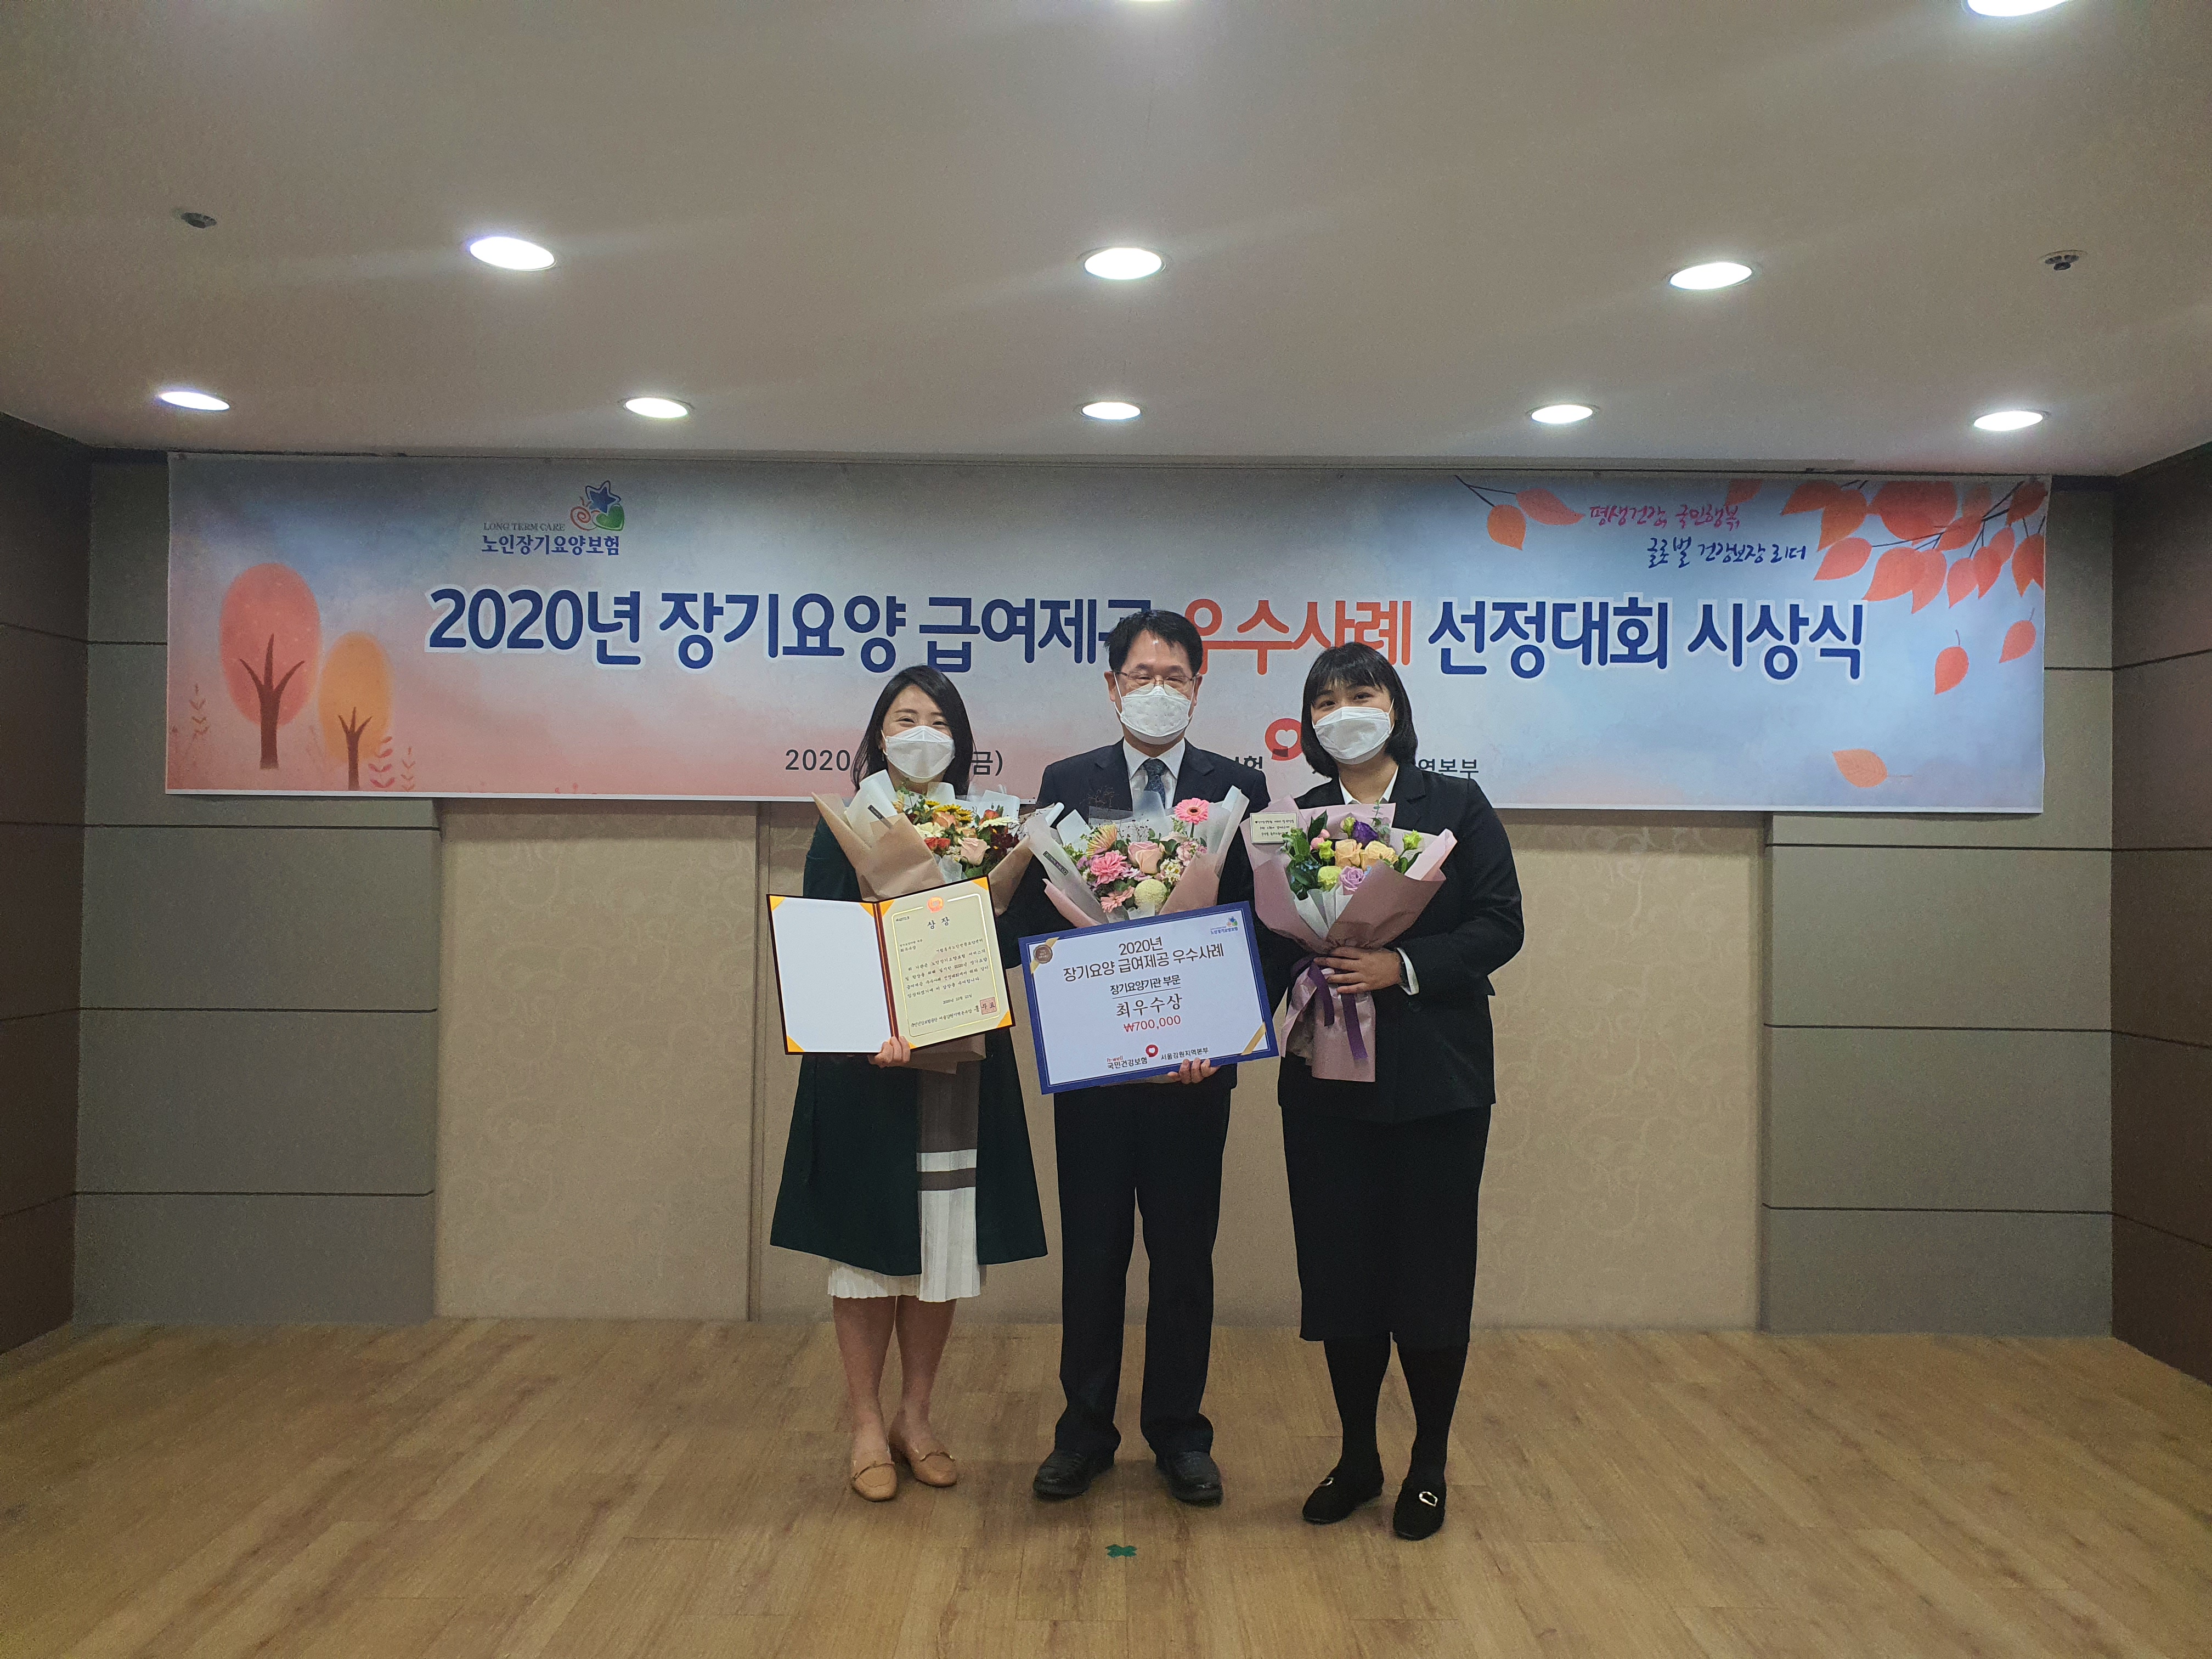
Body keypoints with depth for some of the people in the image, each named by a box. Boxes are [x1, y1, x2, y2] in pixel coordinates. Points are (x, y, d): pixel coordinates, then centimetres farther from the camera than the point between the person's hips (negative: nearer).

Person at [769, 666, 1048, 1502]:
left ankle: (915, 1418, 23)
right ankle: (867, 1425, 18)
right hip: (865, 1064, -2)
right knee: (869, 1241, 3)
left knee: (943, 1242, 7)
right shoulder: (845, 829, 2)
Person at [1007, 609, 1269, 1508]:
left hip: (1194, 1058, 0)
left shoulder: (1238, 787, 3)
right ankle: (1085, 1433, 26)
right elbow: (1032, 912, 2)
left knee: (1185, 1255, 10)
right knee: (1091, 1253, 10)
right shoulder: (1066, 784, 4)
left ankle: (1179, 1435, 27)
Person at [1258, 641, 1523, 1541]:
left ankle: (1429, 1465, 23)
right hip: (1326, 1078, 2)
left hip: (1437, 1077, -2)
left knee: (1432, 1270, 5)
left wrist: (1403, 967, -18)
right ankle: (1356, 1457, 26)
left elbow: (1500, 925, -5)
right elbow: (1270, 948, 5)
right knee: (1340, 1268, 8)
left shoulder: (1456, 805, 2)